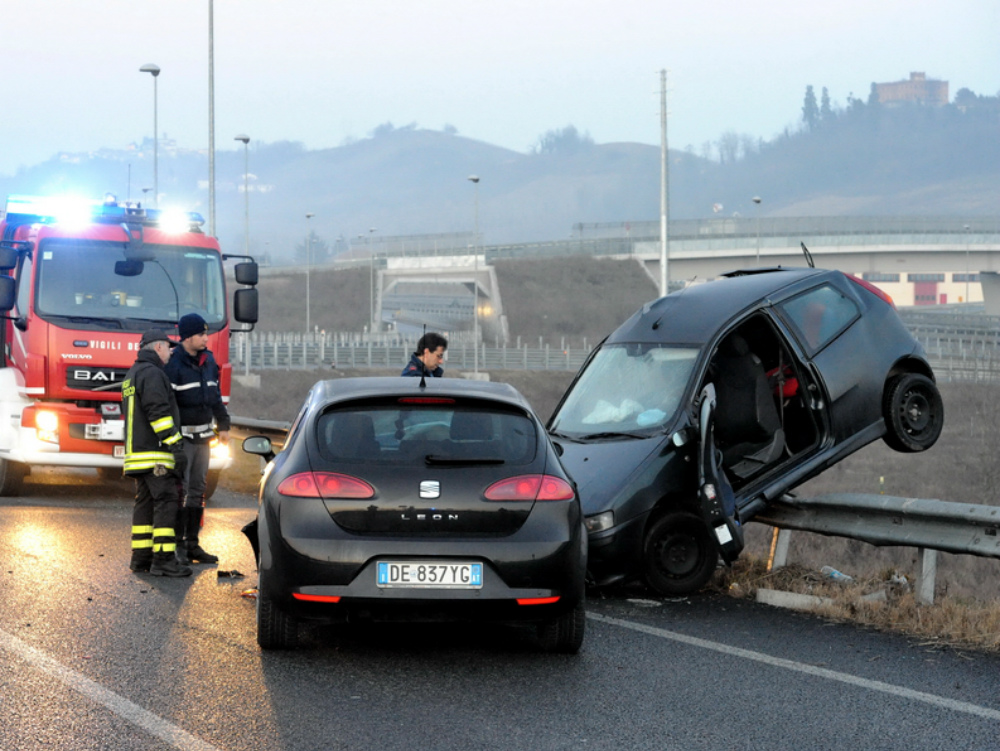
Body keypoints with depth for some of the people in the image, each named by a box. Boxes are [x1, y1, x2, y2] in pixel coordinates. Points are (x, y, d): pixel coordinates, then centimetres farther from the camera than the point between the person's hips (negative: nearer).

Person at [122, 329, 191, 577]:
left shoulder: (132, 374, 22)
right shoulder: (152, 373, -12)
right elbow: (158, 413, -21)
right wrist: (176, 447, -22)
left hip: (136, 452, 10)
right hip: (154, 454, -10)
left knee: (145, 502, 12)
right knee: (166, 502, -12)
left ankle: (141, 556, 12)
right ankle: (163, 559, -18)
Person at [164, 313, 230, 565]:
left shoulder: (208, 360, 10)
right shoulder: (173, 364, -13)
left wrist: (224, 425, 19)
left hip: (203, 435, 7)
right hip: (182, 436, -7)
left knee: (198, 489, 9)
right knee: (179, 489, -7)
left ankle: (192, 544, 15)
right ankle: (176, 545, -4)